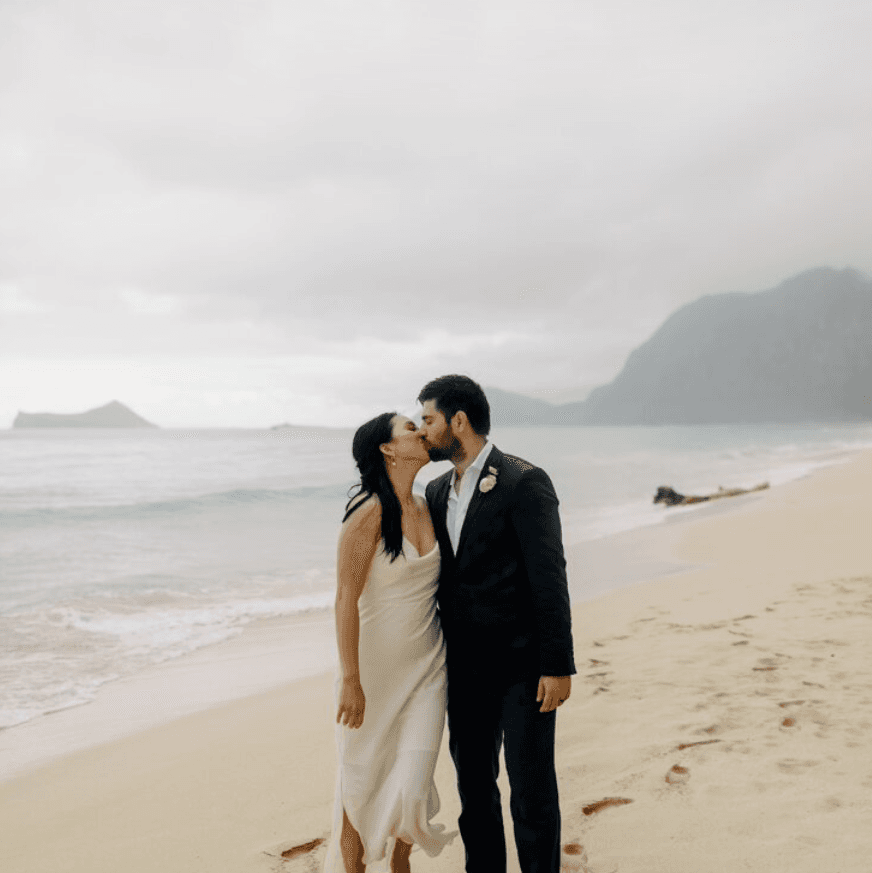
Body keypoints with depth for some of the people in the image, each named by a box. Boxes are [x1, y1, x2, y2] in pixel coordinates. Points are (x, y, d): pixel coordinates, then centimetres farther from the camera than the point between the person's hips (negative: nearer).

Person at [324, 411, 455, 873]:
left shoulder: (426, 507, 5)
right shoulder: (368, 512, -16)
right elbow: (346, 599, -17)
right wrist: (350, 680, -18)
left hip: (425, 667, 5)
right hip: (374, 666, -5)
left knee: (413, 782, 2)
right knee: (362, 782, 8)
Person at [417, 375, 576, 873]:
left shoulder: (524, 483, -13)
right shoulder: (438, 492, 10)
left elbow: (550, 578, -16)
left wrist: (558, 666, -18)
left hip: (522, 668, -7)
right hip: (465, 668, 7)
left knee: (532, 791, 4)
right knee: (474, 787, 16)